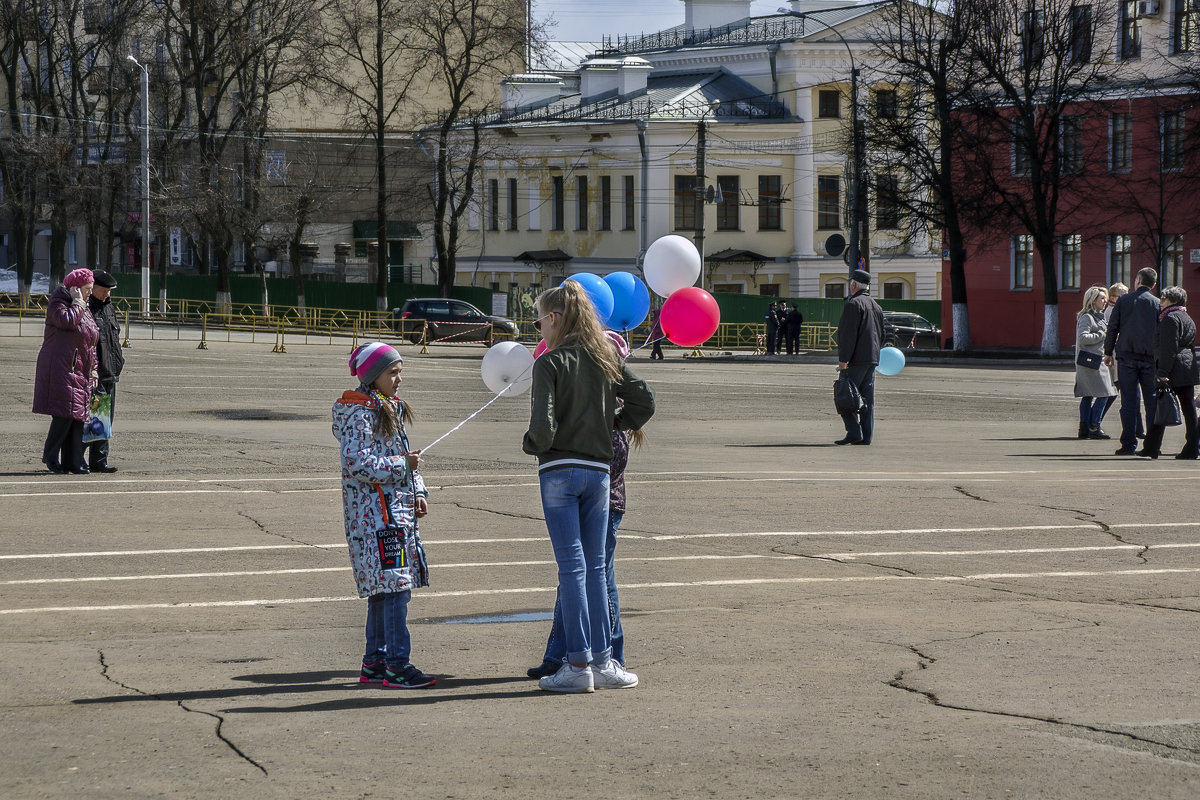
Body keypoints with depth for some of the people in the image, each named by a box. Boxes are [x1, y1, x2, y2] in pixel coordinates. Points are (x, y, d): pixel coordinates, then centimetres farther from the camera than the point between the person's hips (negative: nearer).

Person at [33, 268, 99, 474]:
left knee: (77, 417, 3)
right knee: (64, 413, -13)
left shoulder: (85, 310, 22)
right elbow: (67, 320, -23)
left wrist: (93, 369, 18)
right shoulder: (57, 303, -2)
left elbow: (91, 343, 25)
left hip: (81, 372, 8)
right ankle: (50, 455, 0)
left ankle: (73, 461, 4)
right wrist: (77, 302, -9)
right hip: (60, 369, -8)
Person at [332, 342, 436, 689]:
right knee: (394, 585, -13)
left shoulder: (391, 409, 18)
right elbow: (358, 464, -19)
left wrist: (418, 493, 13)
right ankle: (397, 665, -14)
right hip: (373, 509, -10)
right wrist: (401, 464, -18)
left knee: (383, 588, 11)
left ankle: (374, 662, 17)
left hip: (398, 507, 10)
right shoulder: (358, 413, -12)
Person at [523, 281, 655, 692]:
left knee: (572, 566, -3)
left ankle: (579, 664, -2)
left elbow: (543, 426, -18)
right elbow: (644, 402, 7)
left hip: (559, 469, -5)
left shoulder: (550, 363, -10)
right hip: (598, 469, 5)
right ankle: (602, 661, 10)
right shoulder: (606, 358, 6)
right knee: (594, 567, 11)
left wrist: (531, 444, 2)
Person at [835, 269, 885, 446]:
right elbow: (880, 334, 22)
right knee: (867, 398, 8)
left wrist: (843, 359, -17)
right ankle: (866, 436, 6)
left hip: (857, 359, -9)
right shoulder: (876, 306, 18)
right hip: (872, 358, 9)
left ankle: (854, 432, -15)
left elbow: (848, 334, -17)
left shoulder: (853, 304, -10)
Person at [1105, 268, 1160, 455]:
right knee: (1151, 400, 4)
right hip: (1150, 356, 0)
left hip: (1126, 355, 0)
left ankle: (1129, 443, -2)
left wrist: (1108, 352, 12)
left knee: (1129, 400, 1)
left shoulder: (1123, 301, 2)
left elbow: (1112, 328, 3)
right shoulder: (1157, 303, 2)